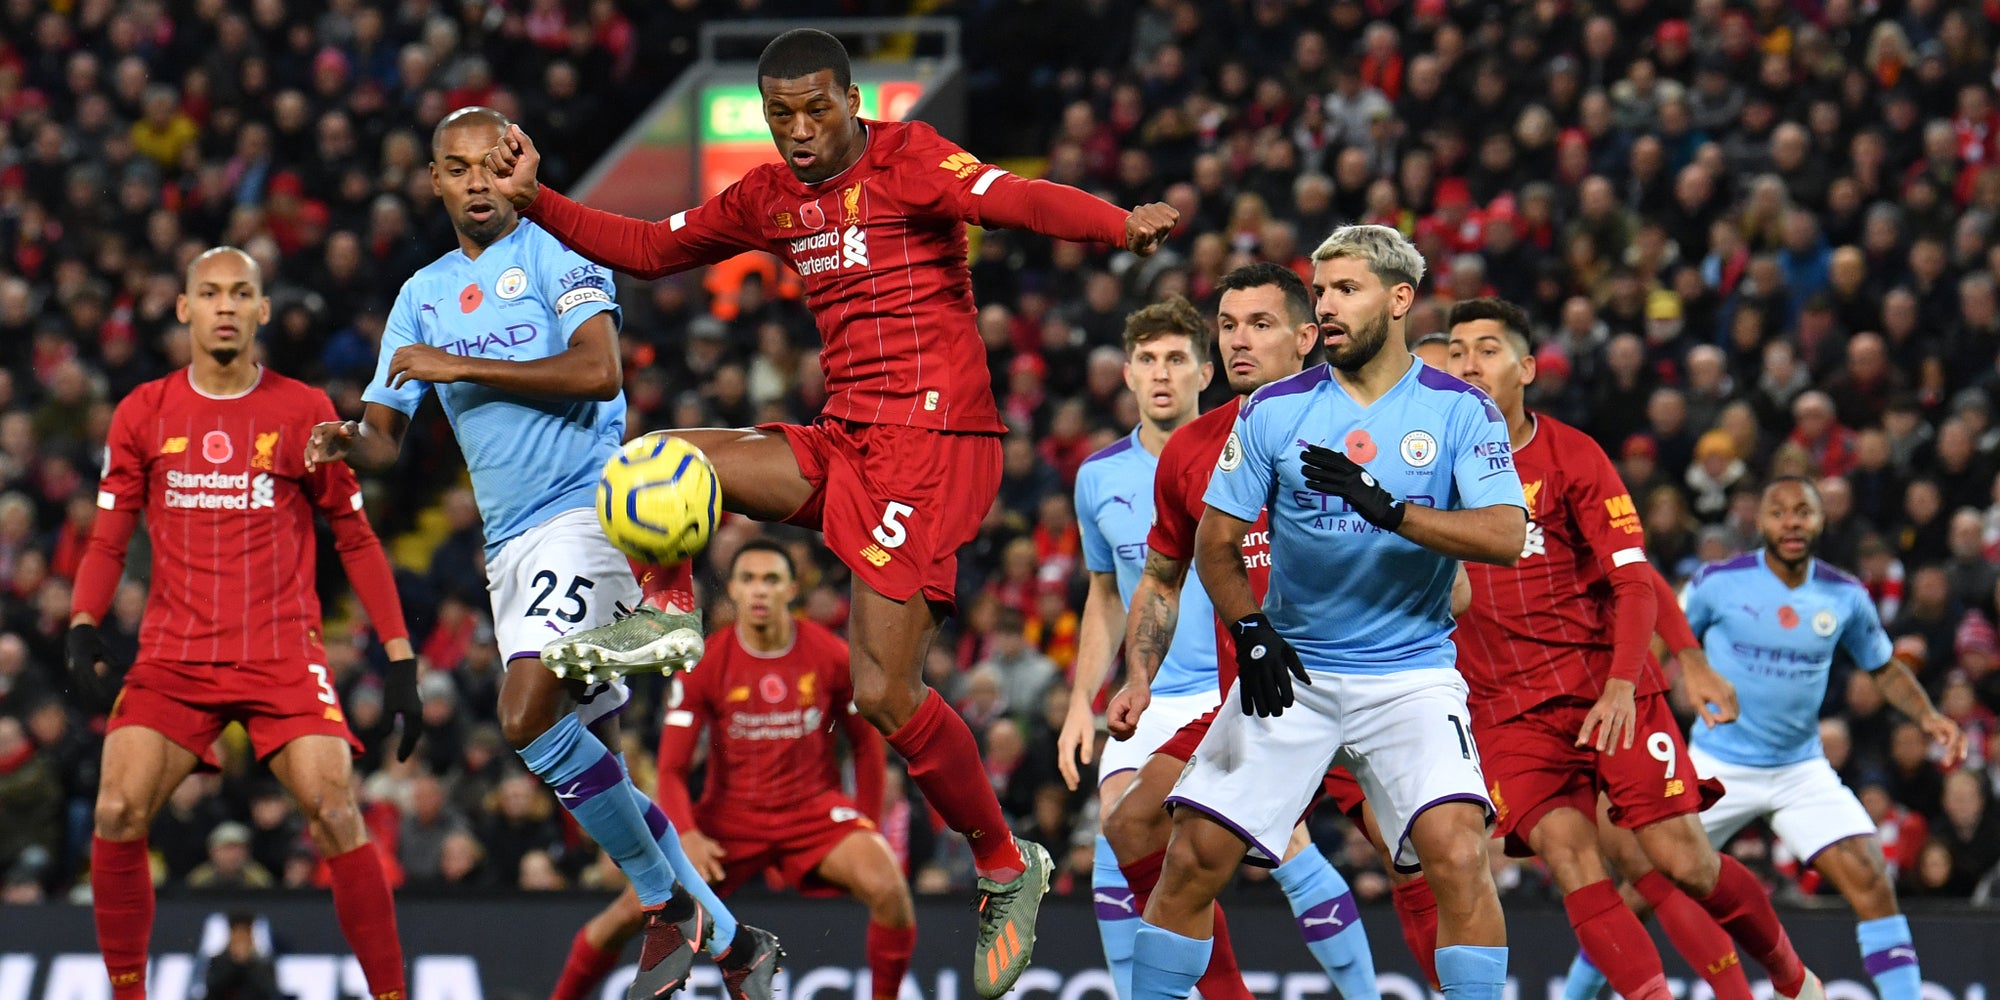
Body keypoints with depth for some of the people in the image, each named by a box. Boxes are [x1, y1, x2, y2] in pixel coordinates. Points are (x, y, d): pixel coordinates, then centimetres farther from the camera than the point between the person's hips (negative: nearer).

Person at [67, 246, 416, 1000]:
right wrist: (83, 633, -5)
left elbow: (355, 541, 8)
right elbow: (108, 541, 12)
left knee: (336, 816, -17)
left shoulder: (305, 412, 3)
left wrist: (400, 660, 4)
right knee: (117, 816, -15)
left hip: (283, 655, -2)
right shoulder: (143, 414, 7)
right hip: (173, 654, 2)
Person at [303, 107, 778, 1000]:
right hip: (510, 546, 7)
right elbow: (385, 436, 16)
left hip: (585, 514, -7)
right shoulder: (422, 294, 16)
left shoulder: (556, 253, -2)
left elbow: (598, 370, -17)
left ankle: (667, 902, -8)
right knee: (591, 768, 8)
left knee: (527, 716, -24)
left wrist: (463, 366, -18)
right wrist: (346, 443, -9)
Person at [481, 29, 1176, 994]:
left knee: (883, 690, -12)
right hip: (845, 440, 7)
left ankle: (1005, 868, 3)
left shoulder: (906, 158, -7)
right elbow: (650, 249, 25)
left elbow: (1012, 199, -24)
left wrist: (1120, 224, -43)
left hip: (933, 437, -7)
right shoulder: (769, 198, 14)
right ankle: (662, 623, 20)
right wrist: (537, 202, 14)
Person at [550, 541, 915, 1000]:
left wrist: (867, 830, 4)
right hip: (730, 813, 0)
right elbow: (672, 768, -7)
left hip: (815, 807, 0)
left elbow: (866, 742, 7)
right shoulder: (705, 664, -9)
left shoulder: (830, 656, -8)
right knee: (632, 911, -15)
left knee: (888, 888, -29)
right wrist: (686, 835, -25)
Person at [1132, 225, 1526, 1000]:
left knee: (1457, 850, -22)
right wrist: (1249, 631, -8)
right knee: (1194, 855, -4)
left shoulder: (1460, 411, -3)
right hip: (1292, 672, 2)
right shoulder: (1275, 410, 2)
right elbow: (1217, 538, 7)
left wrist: (1387, 508, -26)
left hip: (1411, 672, -2)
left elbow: (1505, 536, -15)